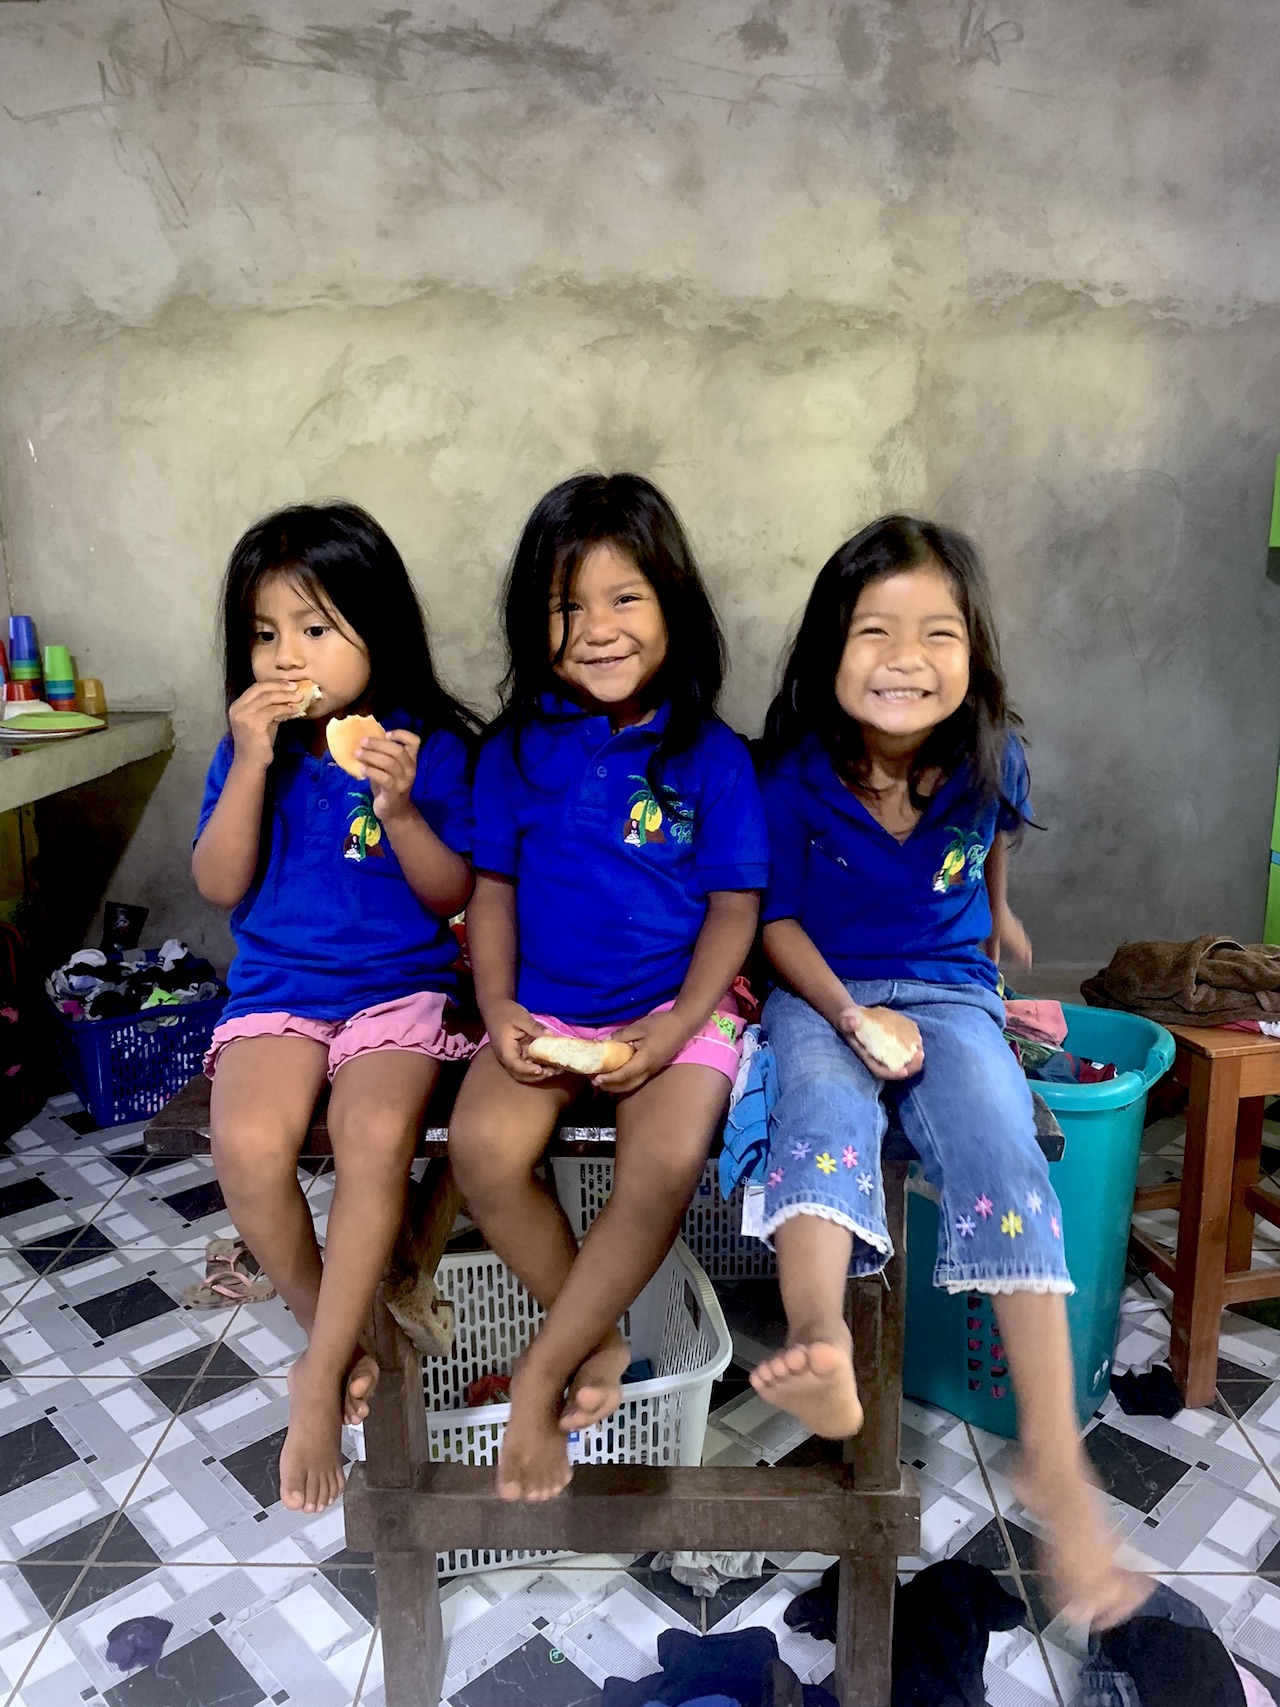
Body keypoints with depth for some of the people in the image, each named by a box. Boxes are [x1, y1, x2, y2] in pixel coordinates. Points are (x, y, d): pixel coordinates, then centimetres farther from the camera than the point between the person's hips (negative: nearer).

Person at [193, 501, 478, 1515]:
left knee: (376, 1133, -31)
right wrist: (252, 764, -13)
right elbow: (219, 886, -2)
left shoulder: (432, 747, -3)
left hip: (400, 985, -2)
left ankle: (321, 1382, -10)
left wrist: (398, 807, -20)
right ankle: (338, 1342, 2)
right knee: (248, 1145, -26)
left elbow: (452, 897, -3)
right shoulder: (250, 745, 4)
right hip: (277, 989, 2)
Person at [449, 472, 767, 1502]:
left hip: (677, 1005, -2)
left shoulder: (710, 756, -3)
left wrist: (678, 1025, -14)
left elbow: (736, 906, -2)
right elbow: (492, 890, 8)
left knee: (666, 1165, -28)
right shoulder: (518, 751, 3)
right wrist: (497, 1006, -7)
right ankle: (599, 1337, 1)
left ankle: (541, 1375, -5)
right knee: (482, 1145, -24)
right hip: (543, 1006, 2)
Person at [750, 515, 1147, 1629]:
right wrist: (851, 1014, -18)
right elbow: (778, 917, -5)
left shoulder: (991, 762, -4)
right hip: (821, 995, -1)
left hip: (950, 993, 2)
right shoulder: (797, 773, -11)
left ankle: (1055, 1460, -23)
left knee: (1004, 1155, -23)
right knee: (823, 1116, -34)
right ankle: (820, 1351, -57)